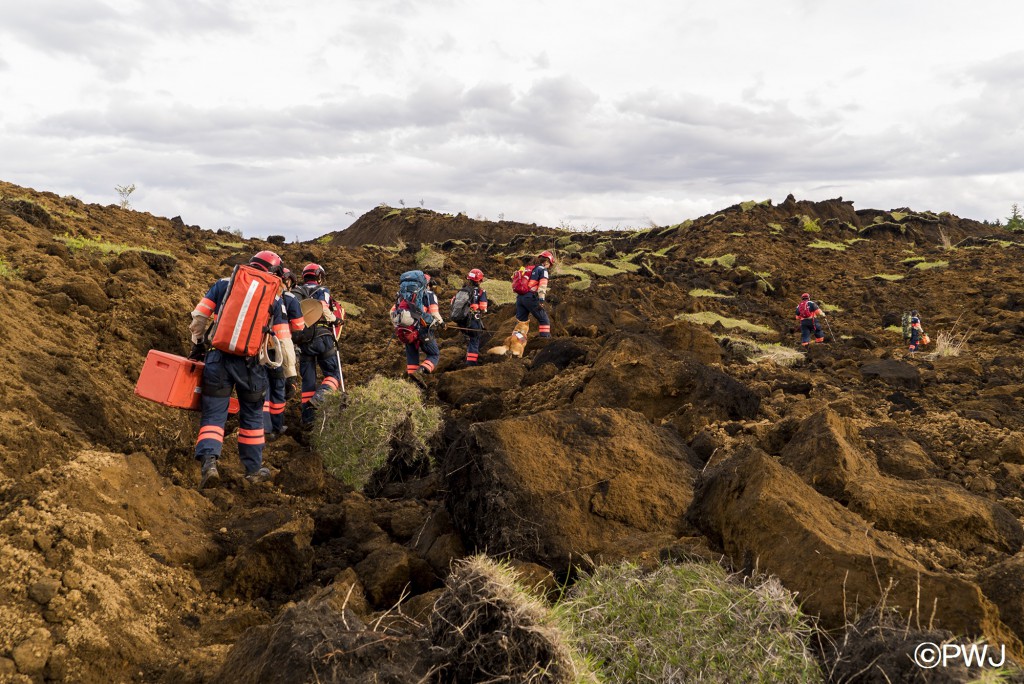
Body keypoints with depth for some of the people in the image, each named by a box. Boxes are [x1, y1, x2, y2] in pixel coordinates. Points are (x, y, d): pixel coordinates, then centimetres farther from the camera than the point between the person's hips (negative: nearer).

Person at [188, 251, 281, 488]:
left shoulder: (224, 283, 8)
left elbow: (199, 315, 5)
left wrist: (197, 344, 17)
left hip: (218, 358, 1)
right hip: (250, 364, 0)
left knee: (213, 414, 5)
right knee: (252, 415, 16)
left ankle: (209, 461, -17)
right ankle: (253, 469, 25)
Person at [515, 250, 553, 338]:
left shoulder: (527, 268, 24)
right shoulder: (542, 269, 2)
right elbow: (542, 285, -11)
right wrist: (541, 300, -17)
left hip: (519, 297, 7)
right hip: (530, 297, -7)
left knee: (521, 321, 15)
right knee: (544, 320, 0)